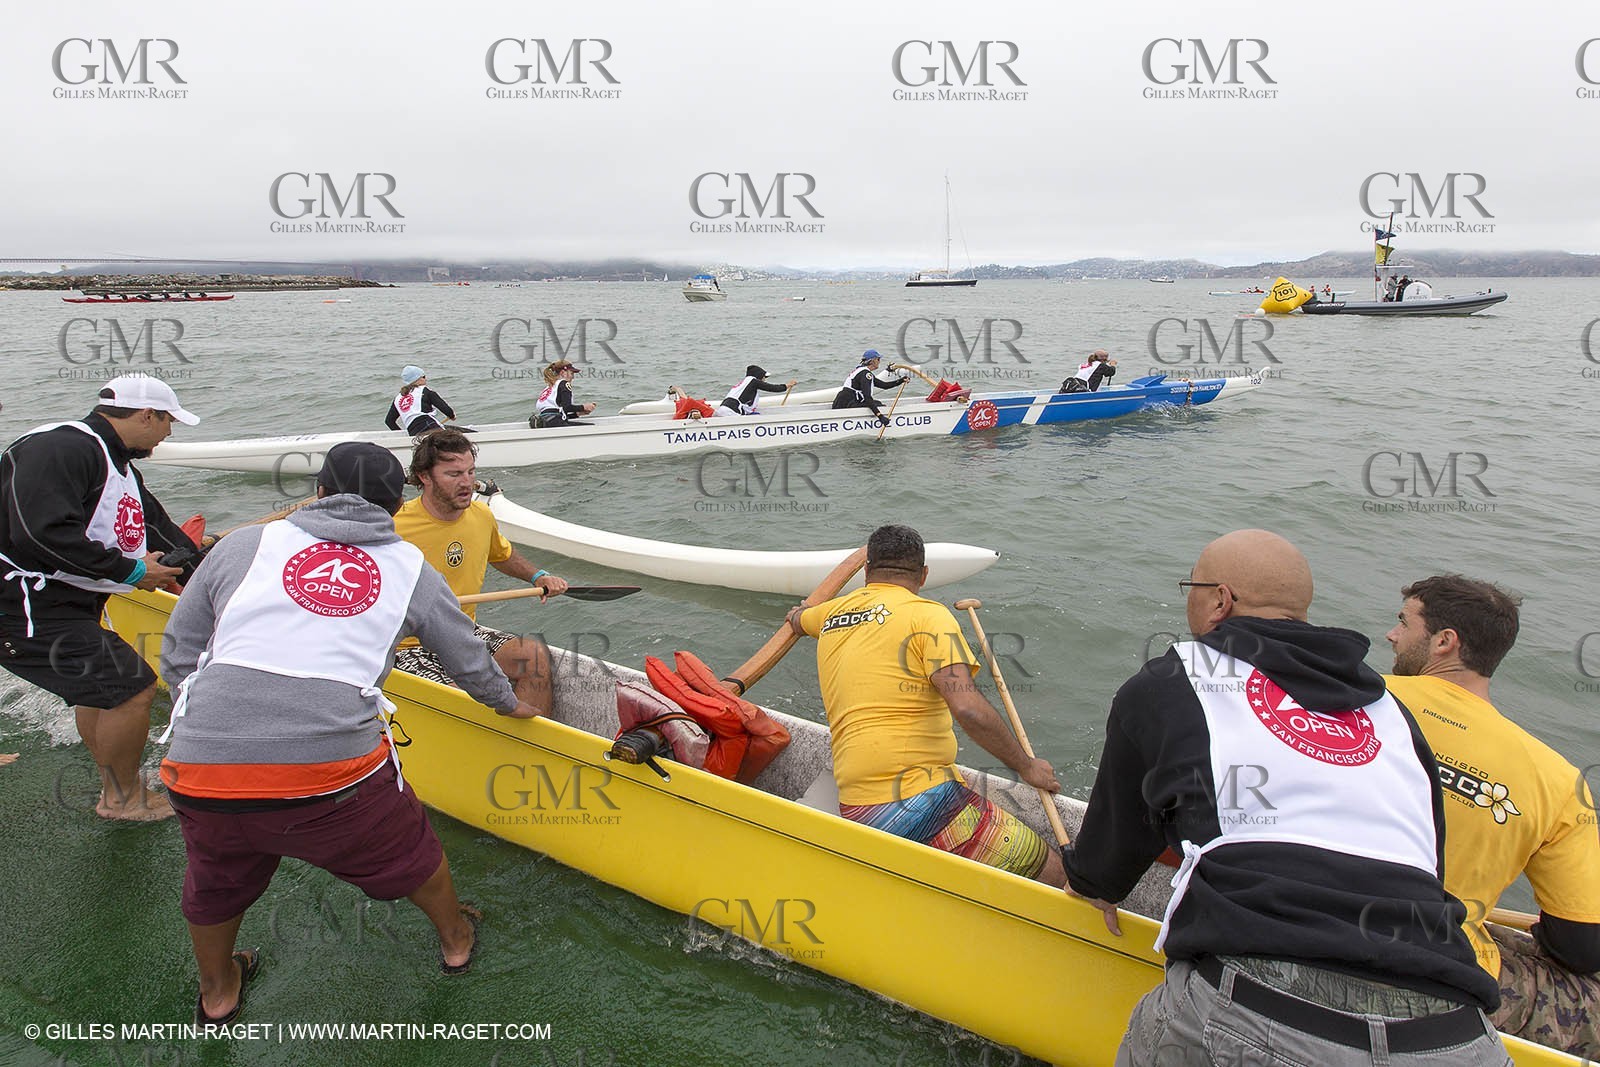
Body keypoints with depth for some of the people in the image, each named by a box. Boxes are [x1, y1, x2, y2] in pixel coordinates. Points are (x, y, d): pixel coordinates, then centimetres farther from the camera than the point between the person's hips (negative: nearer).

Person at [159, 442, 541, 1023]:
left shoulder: (242, 545, 13)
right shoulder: (411, 569, 13)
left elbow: (176, 658, 15)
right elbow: (470, 661, 25)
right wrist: (510, 703, 44)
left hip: (202, 767, 2)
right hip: (335, 773, -1)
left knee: (214, 878, 31)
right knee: (407, 851, 27)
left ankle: (217, 993, 54)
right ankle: (456, 940, 51)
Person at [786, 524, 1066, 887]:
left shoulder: (832, 613, 16)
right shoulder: (927, 615, -4)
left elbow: (796, 619, 42)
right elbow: (968, 708, -18)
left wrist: (801, 613, 67)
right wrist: (1026, 766, -3)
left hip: (853, 811, 8)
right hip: (921, 799, -7)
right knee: (1049, 870, -2)